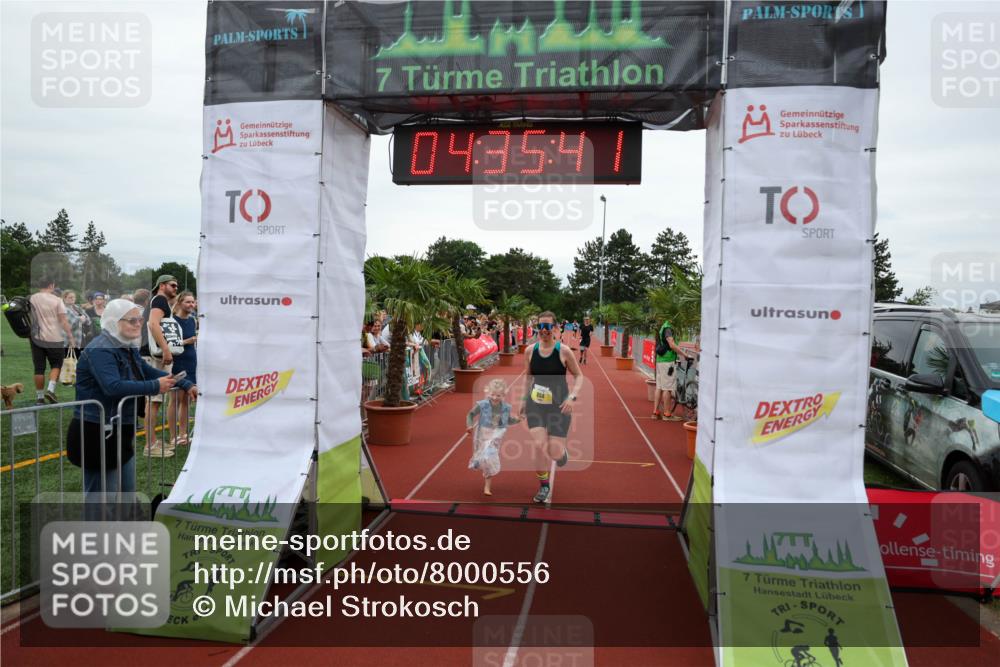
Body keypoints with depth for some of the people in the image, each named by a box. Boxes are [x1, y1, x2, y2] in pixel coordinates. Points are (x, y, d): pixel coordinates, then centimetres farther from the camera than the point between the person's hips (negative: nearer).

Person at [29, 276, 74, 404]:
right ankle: (50, 389, -6)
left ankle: (39, 397, 9)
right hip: (54, 339, -3)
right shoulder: (57, 300, -6)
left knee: (39, 368, 7)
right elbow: (63, 320, -10)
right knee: (56, 365, 12)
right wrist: (70, 334, -7)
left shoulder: (32, 299, 3)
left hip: (37, 338, 3)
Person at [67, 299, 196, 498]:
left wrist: (186, 385, 8)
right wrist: (155, 387, -28)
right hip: (96, 435, -9)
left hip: (120, 434, 9)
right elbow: (113, 386, -32)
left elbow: (149, 372, 17)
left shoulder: (128, 348, 9)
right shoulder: (100, 350, -18)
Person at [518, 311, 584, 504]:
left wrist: (572, 396, -17)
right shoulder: (530, 351, -2)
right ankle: (543, 486, 11)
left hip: (559, 406, -2)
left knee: (554, 452, -4)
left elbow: (579, 375, -3)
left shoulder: (564, 352, -11)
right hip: (535, 404, 2)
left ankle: (562, 451, 37)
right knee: (539, 445, -12)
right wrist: (524, 399, 12)